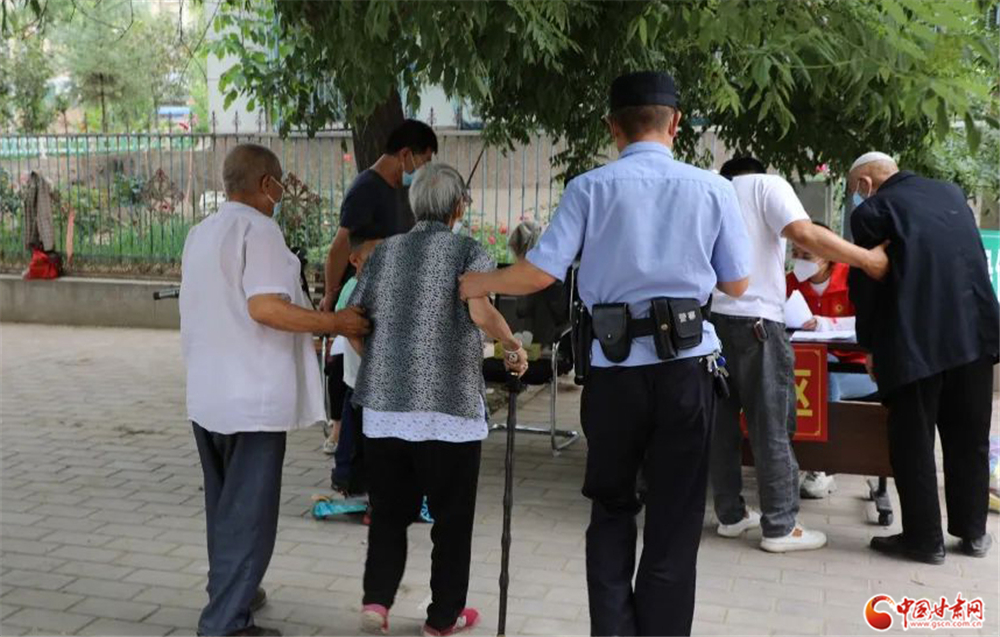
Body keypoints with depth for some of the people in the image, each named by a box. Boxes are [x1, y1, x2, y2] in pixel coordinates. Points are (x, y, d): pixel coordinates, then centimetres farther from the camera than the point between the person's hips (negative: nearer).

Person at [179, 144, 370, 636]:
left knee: (224, 506, 21)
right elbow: (265, 307, -25)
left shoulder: (200, 234, 14)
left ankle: (229, 593, 35)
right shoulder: (258, 229, -14)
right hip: (252, 397, -9)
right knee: (248, 514, -1)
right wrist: (335, 322, -16)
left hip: (207, 395, 9)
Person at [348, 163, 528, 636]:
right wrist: (513, 345, -3)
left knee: (388, 511, 16)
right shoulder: (468, 252, -4)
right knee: (451, 515, 10)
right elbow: (481, 314, -21)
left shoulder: (384, 251, 9)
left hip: (384, 403, 4)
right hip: (449, 406, -4)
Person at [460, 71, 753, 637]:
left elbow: (540, 273, -8)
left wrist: (473, 284, 10)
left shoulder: (591, 188, -3)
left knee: (612, 507, 19)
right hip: (686, 365, 0)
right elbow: (737, 284, 7)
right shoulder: (712, 188, 1)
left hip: (614, 366, 0)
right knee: (674, 517, 11)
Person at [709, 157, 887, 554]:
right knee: (769, 424, 0)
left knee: (722, 419, 12)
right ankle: (780, 528, 5)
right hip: (752, 318, -6)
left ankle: (730, 514, 19)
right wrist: (868, 259, -11)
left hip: (711, 316, 6)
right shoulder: (768, 185, 3)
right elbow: (804, 234, -14)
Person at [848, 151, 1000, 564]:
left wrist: (871, 346, 11)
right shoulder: (951, 193, 16)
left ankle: (924, 538, 12)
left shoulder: (873, 210, -2)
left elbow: (865, 284, -2)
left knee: (913, 441, 6)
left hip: (916, 341, -6)